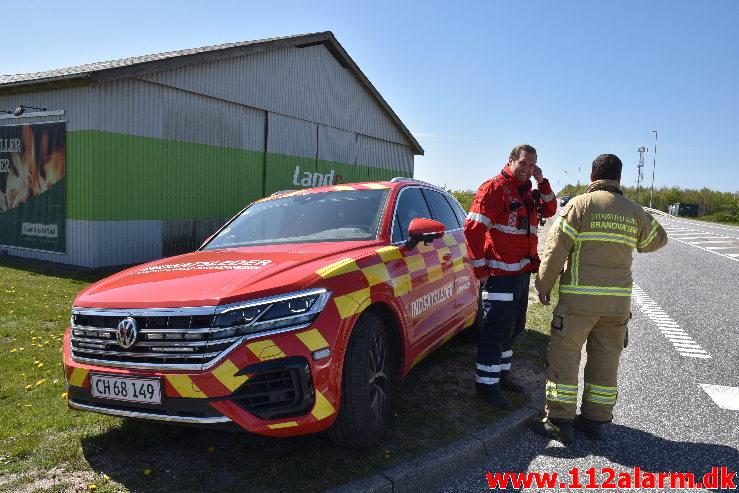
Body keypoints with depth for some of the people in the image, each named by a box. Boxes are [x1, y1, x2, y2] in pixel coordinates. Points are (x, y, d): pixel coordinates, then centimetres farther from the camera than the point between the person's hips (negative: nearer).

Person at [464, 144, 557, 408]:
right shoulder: (494, 188, -12)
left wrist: (542, 182, 7)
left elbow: (550, 210, 21)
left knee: (513, 327, 18)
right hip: (500, 273, -9)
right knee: (497, 329, -5)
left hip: (522, 272, 9)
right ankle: (486, 385, 5)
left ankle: (501, 374, 33)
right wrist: (481, 270, -17)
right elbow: (472, 229, -17)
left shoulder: (528, 191, 15)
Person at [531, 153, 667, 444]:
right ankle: (596, 420, 23)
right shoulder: (634, 212, 7)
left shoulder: (579, 205, -7)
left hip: (579, 298, -5)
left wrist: (544, 284, -2)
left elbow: (556, 248, -11)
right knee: (605, 360, 14)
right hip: (618, 300, 5)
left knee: (563, 357, 2)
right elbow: (657, 239, 24)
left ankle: (560, 422, 5)